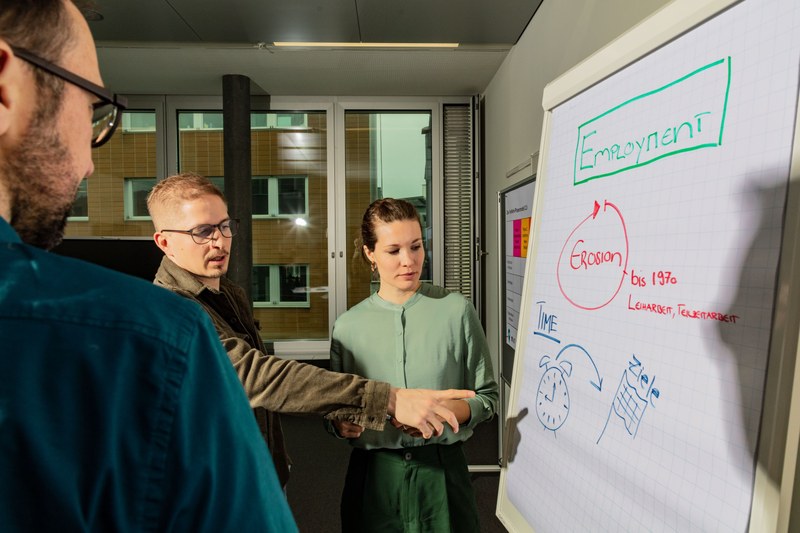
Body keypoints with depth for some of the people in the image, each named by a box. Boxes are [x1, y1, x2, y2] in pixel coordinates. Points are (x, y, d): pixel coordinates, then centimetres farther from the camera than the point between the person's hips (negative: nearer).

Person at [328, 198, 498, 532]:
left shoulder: (456, 310, -7)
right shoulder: (348, 326, -1)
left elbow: (487, 396, -1)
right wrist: (340, 423, -12)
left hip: (441, 469, -1)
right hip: (374, 474, 1)